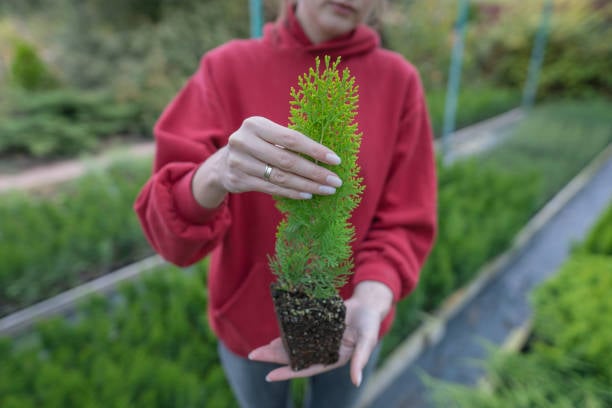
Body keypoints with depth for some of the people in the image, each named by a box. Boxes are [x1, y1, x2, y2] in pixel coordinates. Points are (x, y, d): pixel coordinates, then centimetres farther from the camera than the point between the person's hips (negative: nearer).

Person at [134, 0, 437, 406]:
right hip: (251, 317, 0)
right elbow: (171, 227, -20)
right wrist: (215, 175, -42)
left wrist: (370, 303, -29)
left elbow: (404, 224, -11)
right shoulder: (227, 69, -14)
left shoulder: (400, 81, -12)